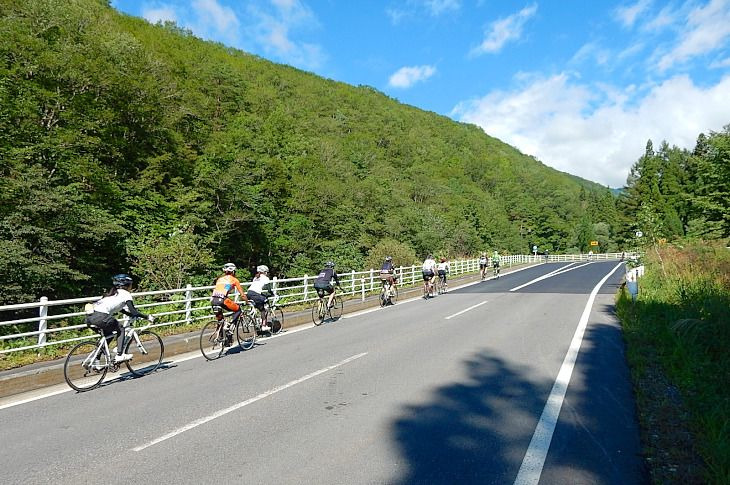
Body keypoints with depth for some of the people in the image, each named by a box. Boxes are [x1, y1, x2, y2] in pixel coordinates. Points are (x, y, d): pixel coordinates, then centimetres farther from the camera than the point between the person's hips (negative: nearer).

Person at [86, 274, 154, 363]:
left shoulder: (114, 293, 28)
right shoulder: (125, 293, 3)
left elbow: (120, 309, 37)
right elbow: (133, 311, -4)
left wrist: (136, 315, 39)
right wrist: (147, 317, 4)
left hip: (89, 318, 8)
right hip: (100, 317, -8)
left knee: (108, 335, 24)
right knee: (120, 329, 12)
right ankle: (119, 355, 6)